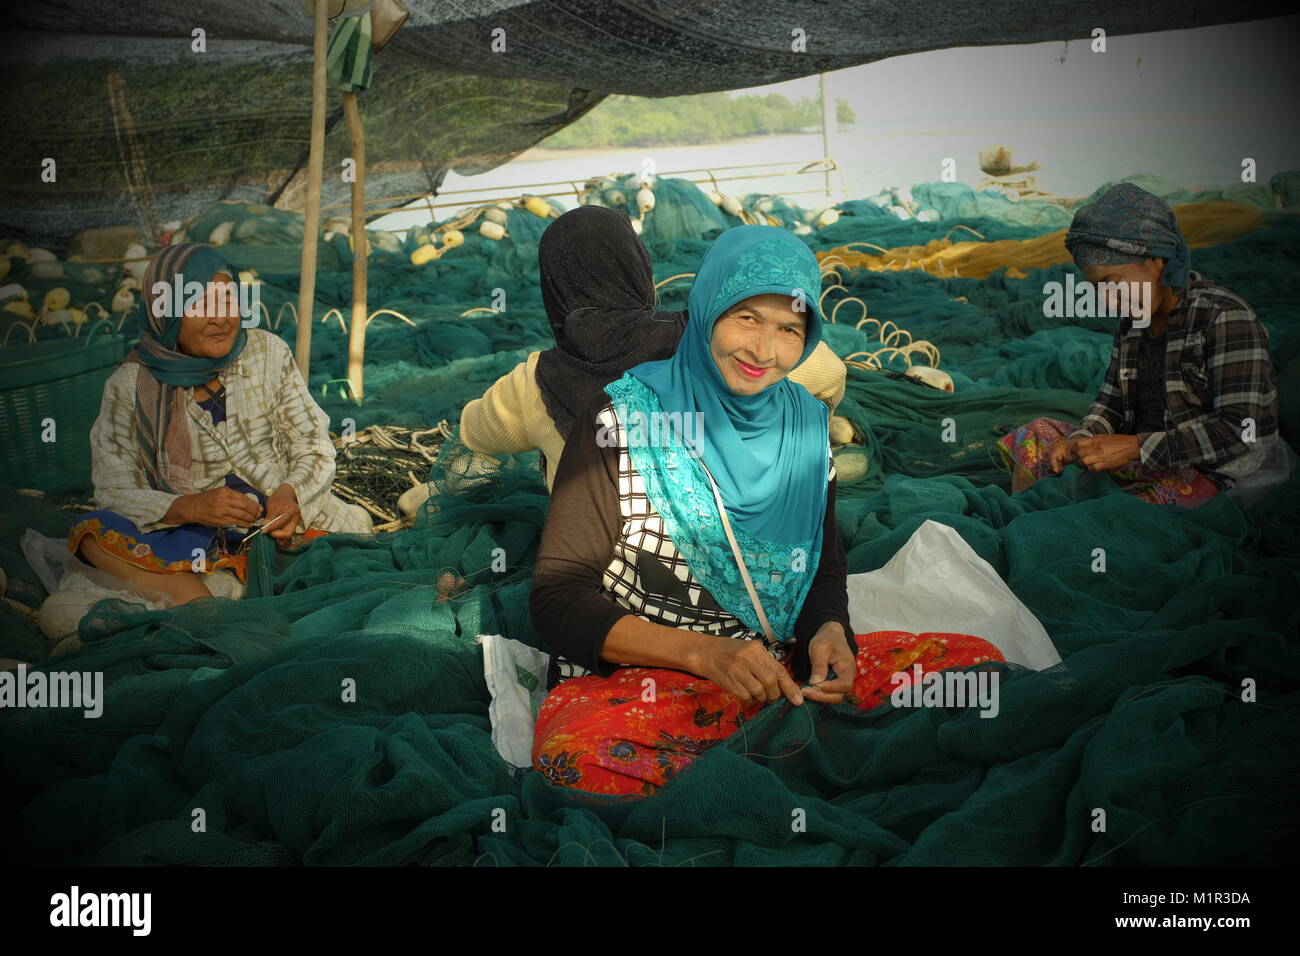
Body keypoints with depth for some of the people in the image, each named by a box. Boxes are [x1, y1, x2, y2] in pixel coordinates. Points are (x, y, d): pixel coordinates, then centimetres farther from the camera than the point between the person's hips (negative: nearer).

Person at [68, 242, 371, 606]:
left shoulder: (268, 352, 3)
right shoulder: (129, 387, -3)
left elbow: (314, 445, 4)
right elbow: (115, 489, -7)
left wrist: (289, 493, -19)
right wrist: (188, 507, -26)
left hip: (283, 520, 1)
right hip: (193, 534, 0)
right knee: (93, 532, -27)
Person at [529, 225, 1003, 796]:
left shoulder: (807, 425, 8)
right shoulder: (625, 418, -6)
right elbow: (556, 598, -9)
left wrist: (830, 630, -8)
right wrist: (704, 652, -22)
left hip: (779, 669, 5)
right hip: (632, 679, -4)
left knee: (977, 661, -12)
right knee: (577, 757, -39)